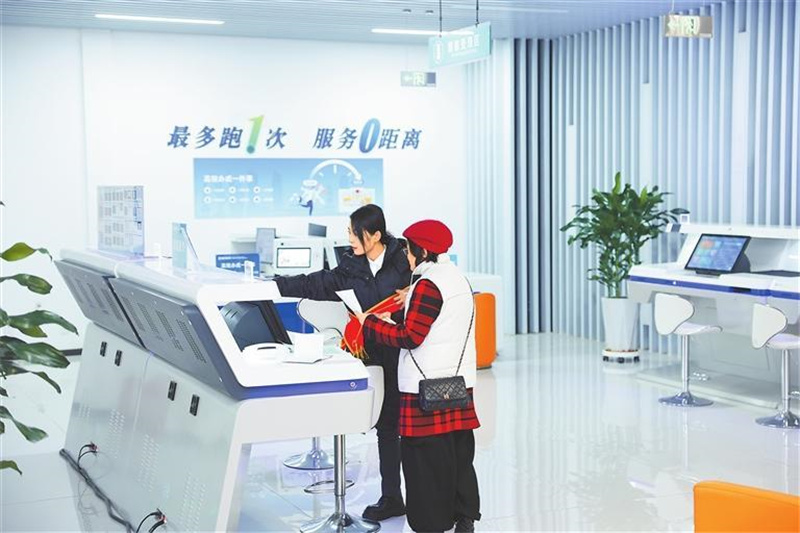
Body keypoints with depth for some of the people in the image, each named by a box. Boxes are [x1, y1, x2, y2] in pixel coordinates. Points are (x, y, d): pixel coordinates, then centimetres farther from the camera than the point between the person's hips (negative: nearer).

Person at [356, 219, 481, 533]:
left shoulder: (428, 285, -13)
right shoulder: (457, 278, 15)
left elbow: (410, 337, -17)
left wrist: (370, 324, -8)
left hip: (428, 390, -9)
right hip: (460, 385, 9)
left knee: (426, 458, -2)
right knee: (459, 453, 14)